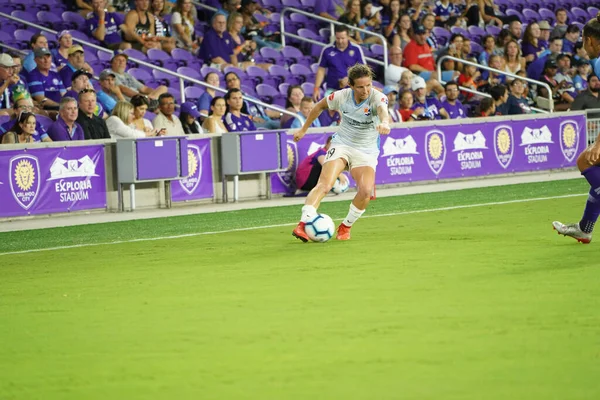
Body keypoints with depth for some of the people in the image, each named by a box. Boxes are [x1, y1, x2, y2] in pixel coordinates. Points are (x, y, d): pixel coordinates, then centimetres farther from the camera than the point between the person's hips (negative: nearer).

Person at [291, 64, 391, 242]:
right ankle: (303, 224, -28)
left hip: (367, 151, -1)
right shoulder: (342, 96, -9)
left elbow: (382, 110, -43)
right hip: (341, 145, 1)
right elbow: (320, 106, 11)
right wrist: (303, 129, 15)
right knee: (325, 184, -23)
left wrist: (384, 123, -66)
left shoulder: (377, 97, -18)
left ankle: (345, 227, 0)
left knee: (366, 190, -23)